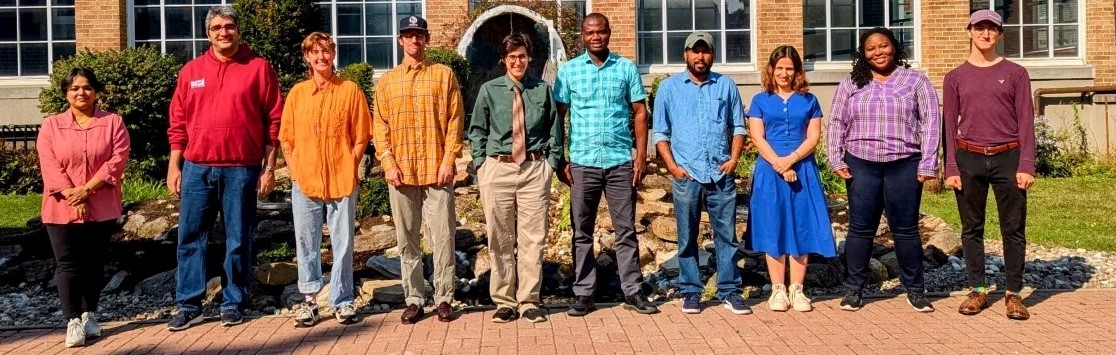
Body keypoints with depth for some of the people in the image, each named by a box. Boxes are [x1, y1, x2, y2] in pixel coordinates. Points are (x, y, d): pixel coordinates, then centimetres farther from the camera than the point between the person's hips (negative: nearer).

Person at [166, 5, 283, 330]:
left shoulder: (259, 68, 1)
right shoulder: (191, 71, 10)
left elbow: (274, 121, -1)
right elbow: (178, 123, 11)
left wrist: (269, 167, -4)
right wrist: (174, 165, 5)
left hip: (242, 169, -3)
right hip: (197, 168, 3)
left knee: (238, 240, 5)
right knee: (190, 238, 5)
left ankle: (233, 303, 16)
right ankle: (188, 305, 14)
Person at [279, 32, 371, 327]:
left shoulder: (350, 90, 2)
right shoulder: (297, 92, 9)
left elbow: (361, 137, 3)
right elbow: (286, 138, 11)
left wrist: (348, 168, -6)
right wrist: (295, 170, 1)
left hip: (342, 182, -2)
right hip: (304, 181, 2)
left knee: (342, 244, 4)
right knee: (306, 244, 7)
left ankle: (342, 301, 14)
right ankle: (309, 300, 18)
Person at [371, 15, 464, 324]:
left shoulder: (444, 74, 6)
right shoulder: (387, 81, 11)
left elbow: (455, 119, 1)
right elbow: (379, 125, 7)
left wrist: (449, 159, -8)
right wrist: (388, 162, -5)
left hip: (437, 169, -2)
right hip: (401, 171, 2)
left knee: (442, 236, 0)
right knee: (407, 239, 6)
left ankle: (444, 298, 10)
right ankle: (413, 299, 15)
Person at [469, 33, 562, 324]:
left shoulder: (543, 90, 6)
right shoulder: (489, 90, 5)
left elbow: (554, 131, 12)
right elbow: (477, 131, 10)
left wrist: (551, 163, 4)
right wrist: (481, 164, 1)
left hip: (535, 169, 0)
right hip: (497, 169, 0)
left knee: (533, 239, 2)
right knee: (500, 239, 5)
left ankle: (529, 301, 12)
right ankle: (504, 302, 16)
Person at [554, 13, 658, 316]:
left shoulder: (627, 68, 5)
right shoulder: (568, 70, 4)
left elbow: (640, 112, 6)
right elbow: (558, 116, 5)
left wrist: (641, 155, -2)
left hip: (621, 161, 0)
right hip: (582, 163, 0)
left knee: (626, 230, 6)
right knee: (582, 232, 6)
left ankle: (633, 292, 14)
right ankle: (584, 294, 15)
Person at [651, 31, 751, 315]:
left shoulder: (726, 85, 11)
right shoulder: (669, 87, 7)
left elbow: (738, 126, 14)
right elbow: (660, 132, 6)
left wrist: (734, 158, -1)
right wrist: (672, 166, -5)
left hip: (721, 175, 1)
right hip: (686, 176, -1)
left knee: (727, 235, 3)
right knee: (687, 239, 5)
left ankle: (729, 291, 12)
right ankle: (691, 292, 14)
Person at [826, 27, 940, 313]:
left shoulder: (916, 81, 5)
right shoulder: (850, 84, 9)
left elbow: (930, 123, 2)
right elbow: (836, 123, 9)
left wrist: (927, 165, -5)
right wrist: (836, 160, -1)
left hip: (904, 164, -1)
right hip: (861, 165, 1)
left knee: (905, 229, 4)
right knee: (860, 228, 5)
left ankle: (915, 289, 16)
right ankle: (853, 289, 14)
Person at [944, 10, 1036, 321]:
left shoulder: (1016, 73, 5)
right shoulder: (955, 77, 7)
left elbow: (1026, 121, 2)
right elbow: (950, 125, 5)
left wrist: (1027, 165, -7)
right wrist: (950, 168, -2)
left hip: (1008, 158, -1)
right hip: (968, 158, 1)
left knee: (1013, 228, 2)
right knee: (971, 228, 6)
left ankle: (1013, 293, 12)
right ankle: (978, 290, 16)